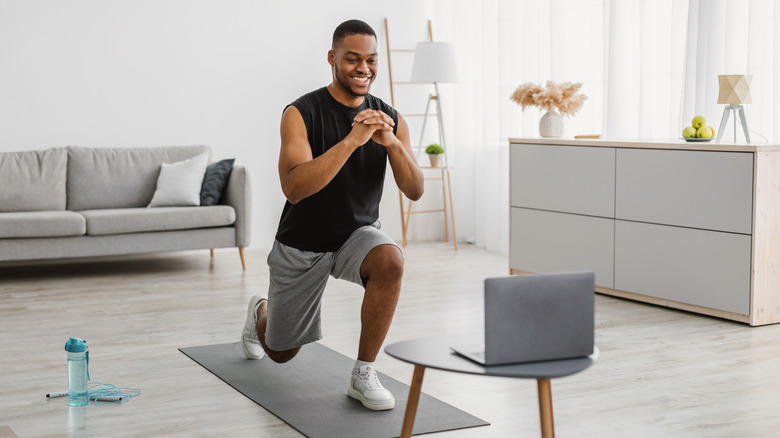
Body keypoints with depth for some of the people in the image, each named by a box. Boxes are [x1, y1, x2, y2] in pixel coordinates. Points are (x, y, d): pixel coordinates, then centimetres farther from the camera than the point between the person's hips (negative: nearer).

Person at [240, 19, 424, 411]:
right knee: (281, 352, 13)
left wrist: (392, 143, -31)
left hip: (357, 233, 2)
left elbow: (415, 191, -13)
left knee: (390, 261, -35)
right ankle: (260, 314, 53)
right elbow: (294, 188, -33)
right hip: (302, 245, -2)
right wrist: (352, 140, -41)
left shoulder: (389, 119, -7)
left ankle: (363, 375, -19)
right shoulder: (302, 113, -20)